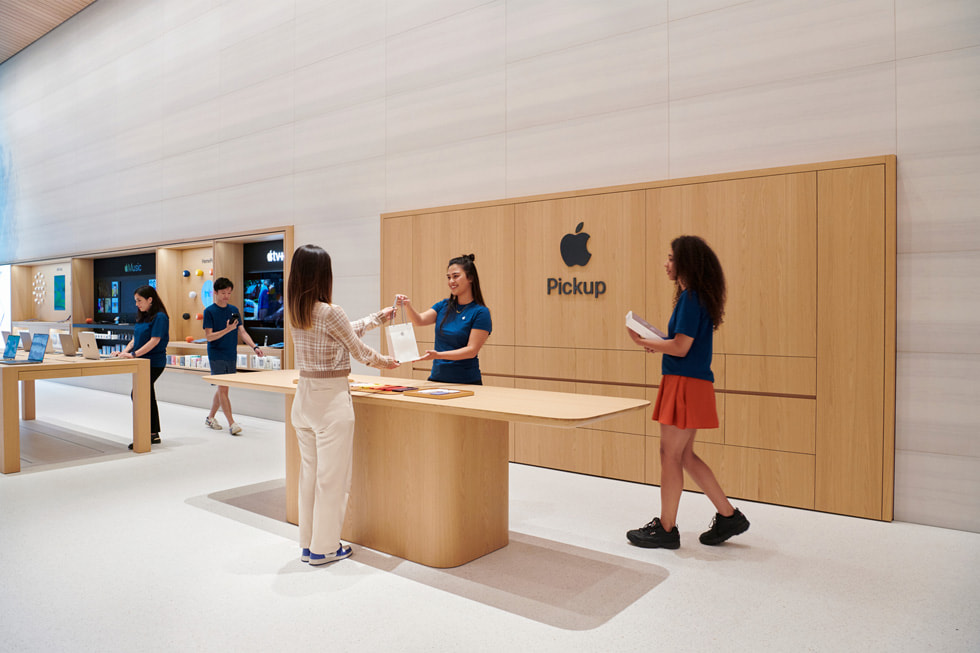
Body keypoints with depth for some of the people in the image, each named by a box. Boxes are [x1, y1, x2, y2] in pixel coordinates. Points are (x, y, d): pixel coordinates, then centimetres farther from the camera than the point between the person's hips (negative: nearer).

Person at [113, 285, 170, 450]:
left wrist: (134, 354, -24)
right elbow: (135, 339, 17)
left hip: (154, 363, -9)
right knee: (148, 396, 11)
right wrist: (124, 351, 2)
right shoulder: (142, 317, 15)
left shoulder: (159, 317, -13)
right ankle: (154, 434, 18)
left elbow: (154, 341, -20)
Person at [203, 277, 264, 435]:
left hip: (231, 356, 5)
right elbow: (209, 336, -11)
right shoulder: (209, 311, -6)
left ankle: (210, 418, 28)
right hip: (216, 355, -5)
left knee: (221, 388, 12)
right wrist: (227, 330, -24)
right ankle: (231, 423, -7)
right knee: (223, 388, -8)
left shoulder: (234, 310, 9)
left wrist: (254, 347, -7)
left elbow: (242, 331, 7)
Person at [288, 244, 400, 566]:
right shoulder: (329, 312, -18)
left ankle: (308, 543, 27)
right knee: (332, 476, 4)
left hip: (303, 397, 8)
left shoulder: (296, 312, 6)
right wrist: (383, 361, 15)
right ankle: (324, 548, 15)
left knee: (309, 472, 16)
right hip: (332, 399, -8)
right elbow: (358, 349, -5)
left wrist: (379, 317, 27)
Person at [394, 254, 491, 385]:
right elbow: (420, 320, -7)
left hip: (467, 382, -4)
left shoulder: (480, 312, -10)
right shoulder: (443, 306, 7)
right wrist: (408, 306, -27)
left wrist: (439, 355, -26)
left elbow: (472, 350, -16)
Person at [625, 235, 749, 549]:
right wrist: (656, 343, 9)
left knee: (670, 454, -1)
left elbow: (681, 347, -19)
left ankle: (666, 529, 11)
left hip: (686, 384, -10)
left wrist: (643, 342, -9)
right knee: (685, 455, 16)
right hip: (689, 383, 10)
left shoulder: (691, 298, -15)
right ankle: (729, 517, 24)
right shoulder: (695, 296, 16)